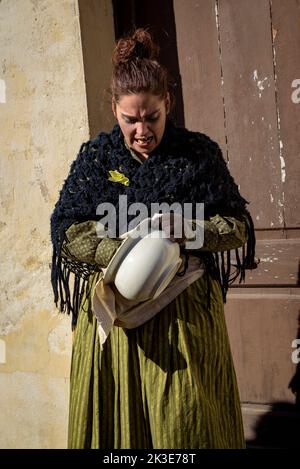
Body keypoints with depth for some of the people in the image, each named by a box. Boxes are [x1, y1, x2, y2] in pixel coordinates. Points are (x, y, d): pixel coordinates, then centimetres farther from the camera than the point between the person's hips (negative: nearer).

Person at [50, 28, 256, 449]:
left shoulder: (199, 153, 1)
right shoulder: (95, 157, 4)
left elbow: (238, 224, 1)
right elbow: (67, 232, -3)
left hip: (186, 310, -1)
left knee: (186, 422, 0)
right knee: (117, 418, 7)